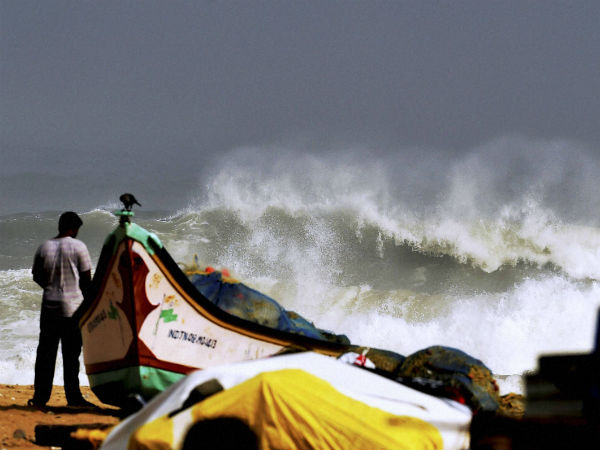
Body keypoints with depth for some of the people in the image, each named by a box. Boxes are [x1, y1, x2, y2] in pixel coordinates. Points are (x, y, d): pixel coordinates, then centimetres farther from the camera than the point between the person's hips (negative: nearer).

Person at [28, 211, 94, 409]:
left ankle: (40, 397, 6)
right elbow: (86, 279, -3)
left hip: (49, 304, 3)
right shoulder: (78, 247, -6)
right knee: (71, 354, 1)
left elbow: (37, 276, 13)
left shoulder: (44, 247, 5)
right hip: (73, 306, -3)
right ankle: (73, 397, 3)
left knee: (45, 353, 6)